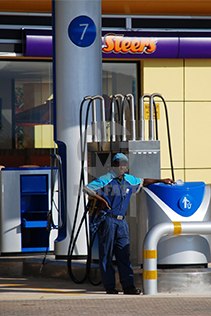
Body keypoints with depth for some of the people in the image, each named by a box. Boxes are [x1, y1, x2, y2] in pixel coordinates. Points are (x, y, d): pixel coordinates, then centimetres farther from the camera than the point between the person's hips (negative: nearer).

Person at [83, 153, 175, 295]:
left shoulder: (129, 180, 12)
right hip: (108, 220, -5)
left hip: (122, 221, 5)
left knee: (124, 254, -1)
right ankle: (110, 286, 1)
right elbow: (87, 188, -8)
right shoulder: (106, 180, -6)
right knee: (107, 254, -2)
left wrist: (161, 180, 29)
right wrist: (102, 199, -13)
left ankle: (128, 285, -4)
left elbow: (143, 182, 30)